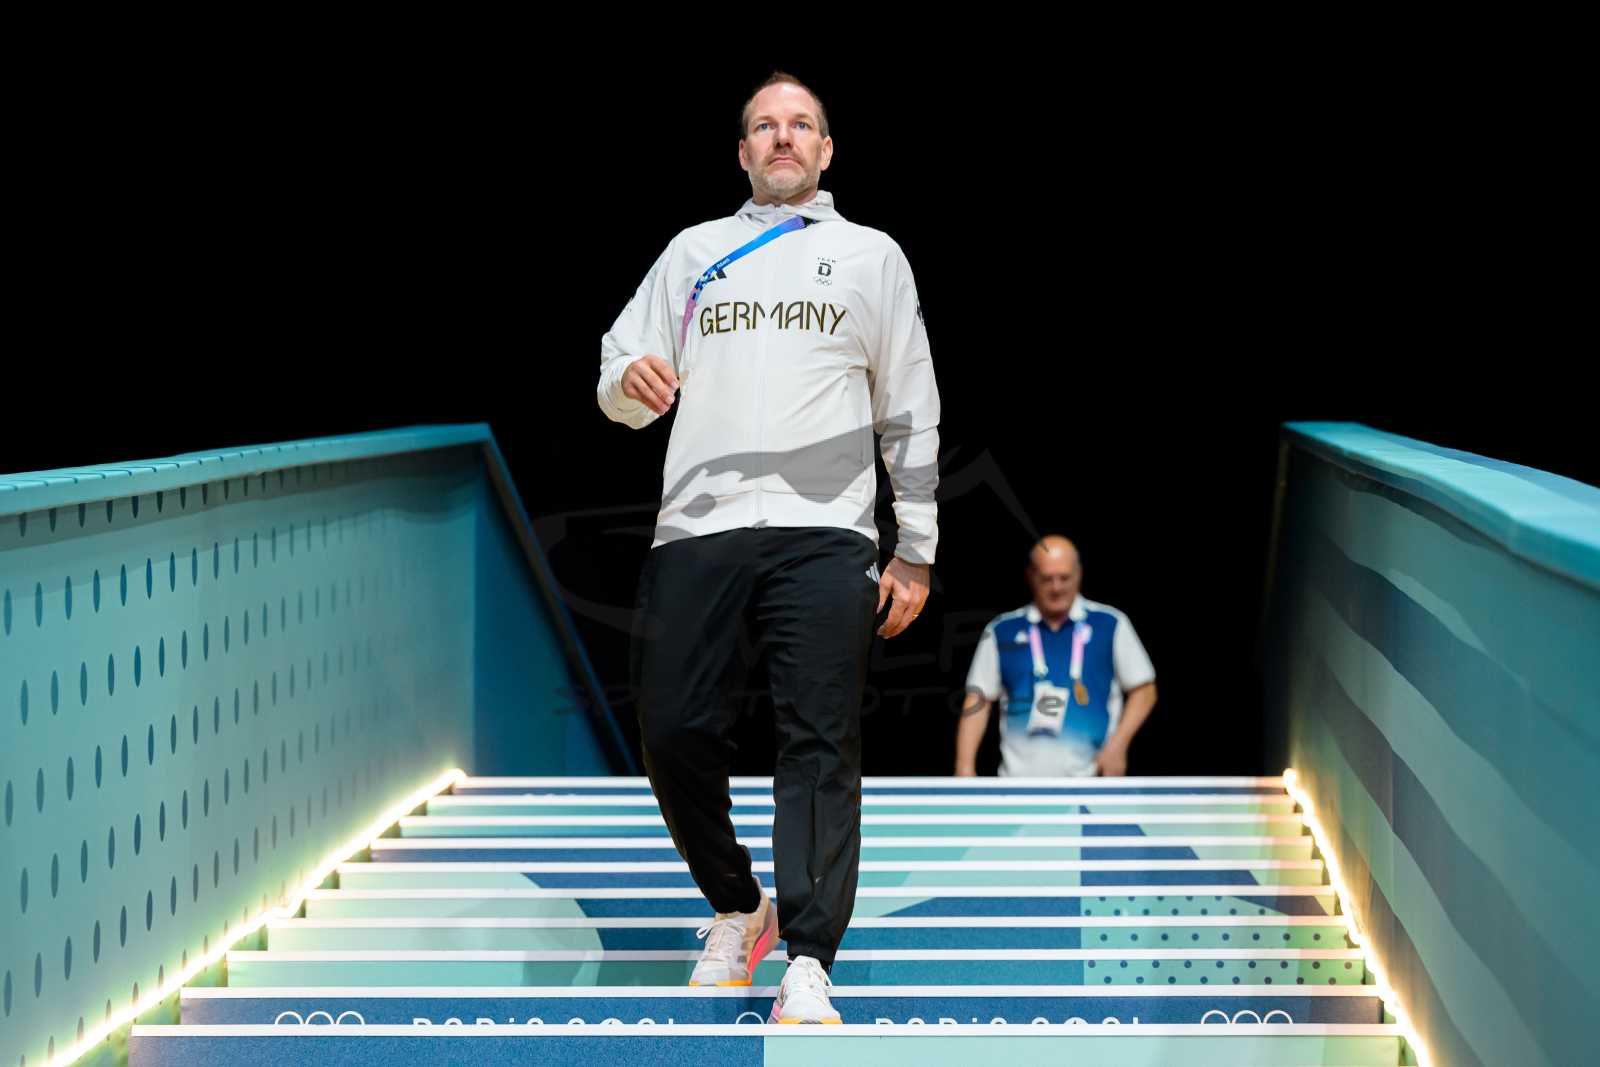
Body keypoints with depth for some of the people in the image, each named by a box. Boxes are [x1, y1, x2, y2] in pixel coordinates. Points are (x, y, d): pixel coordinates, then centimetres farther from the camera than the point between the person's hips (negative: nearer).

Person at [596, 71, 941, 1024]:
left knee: (821, 743, -11)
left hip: (824, 533, -2)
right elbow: (621, 381, 18)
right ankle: (737, 907, 19)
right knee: (675, 733, -4)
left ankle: (808, 964, -14)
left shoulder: (873, 256, 17)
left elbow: (913, 416, 15)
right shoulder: (693, 251, 21)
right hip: (695, 527, 2)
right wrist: (630, 382, -8)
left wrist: (916, 550, 9)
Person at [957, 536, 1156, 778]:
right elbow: (978, 701, 8)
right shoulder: (1001, 632, 8)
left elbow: (1143, 690, 7)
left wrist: (1117, 746, -7)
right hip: (1020, 781, 2)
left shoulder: (1110, 625, 3)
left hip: (1088, 785, -1)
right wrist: (965, 766, -2)